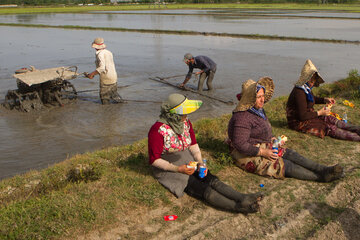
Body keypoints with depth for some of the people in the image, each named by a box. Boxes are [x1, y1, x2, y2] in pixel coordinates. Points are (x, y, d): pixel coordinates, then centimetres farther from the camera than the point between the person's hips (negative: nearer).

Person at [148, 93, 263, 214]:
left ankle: (243, 198, -35)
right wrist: (178, 169, -25)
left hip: (188, 162, 6)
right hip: (168, 168, -6)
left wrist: (200, 163, -6)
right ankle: (239, 207, -38)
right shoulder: (158, 130, -20)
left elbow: (193, 144, 12)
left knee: (212, 180, -20)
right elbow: (154, 160, -17)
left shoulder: (185, 122, 1)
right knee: (203, 190, -25)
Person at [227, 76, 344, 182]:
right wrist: (263, 152, -24)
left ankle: (324, 170, -18)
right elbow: (241, 145, -27)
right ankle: (321, 177, -25)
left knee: (290, 154, -10)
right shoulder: (242, 117, -23)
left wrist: (271, 139, 8)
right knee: (283, 164, -20)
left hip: (263, 146, 9)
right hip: (247, 155, -9)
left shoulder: (258, 109, 9)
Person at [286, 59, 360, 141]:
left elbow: (313, 99, 27)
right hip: (299, 122, -10)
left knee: (331, 119, -6)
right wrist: (319, 113, -17)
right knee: (328, 128, -17)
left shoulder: (307, 87, 4)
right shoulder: (299, 92, -26)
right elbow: (302, 116, -27)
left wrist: (325, 100, 10)